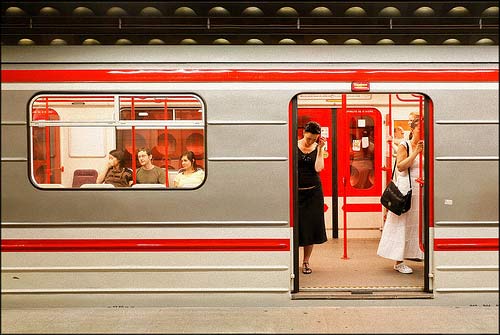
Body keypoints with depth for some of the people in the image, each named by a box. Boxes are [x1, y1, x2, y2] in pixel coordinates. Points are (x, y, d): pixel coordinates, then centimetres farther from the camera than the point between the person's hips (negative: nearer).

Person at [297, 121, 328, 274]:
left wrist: (320, 148, -13)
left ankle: (306, 261, 17)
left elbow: (318, 168, -13)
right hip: (296, 191, -1)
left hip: (313, 192, 2)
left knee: (311, 227, 5)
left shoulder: (318, 148, 2)